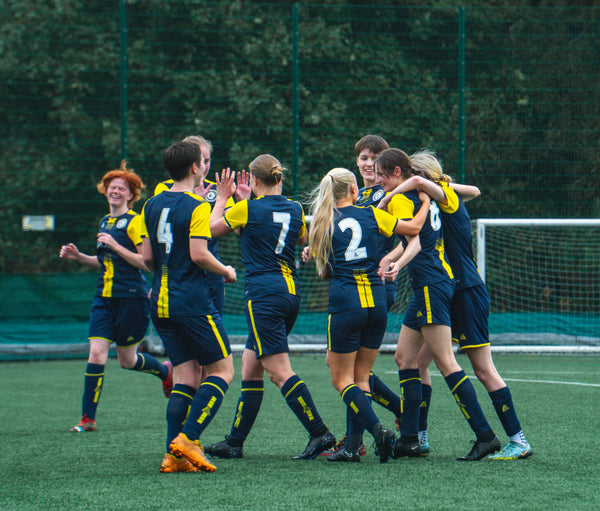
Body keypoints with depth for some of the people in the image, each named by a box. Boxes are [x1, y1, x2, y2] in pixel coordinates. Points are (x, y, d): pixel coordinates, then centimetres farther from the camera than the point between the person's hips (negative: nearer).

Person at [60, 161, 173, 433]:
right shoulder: (105, 222, 15)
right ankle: (87, 418, -8)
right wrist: (79, 256, 11)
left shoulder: (134, 222, -8)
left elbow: (145, 261, -15)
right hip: (104, 297, 6)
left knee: (127, 360, 7)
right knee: (96, 352, -8)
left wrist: (115, 246, -20)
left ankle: (165, 371, 38)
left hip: (131, 296, -6)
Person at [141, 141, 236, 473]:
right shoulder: (197, 207, -10)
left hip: (161, 304, 7)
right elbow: (199, 254, -18)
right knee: (222, 370, 2)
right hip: (193, 302, -7)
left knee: (186, 376, 9)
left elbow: (147, 257, 12)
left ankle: (174, 454, -2)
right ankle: (187, 438, -11)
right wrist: (226, 271, -1)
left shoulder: (152, 205, 11)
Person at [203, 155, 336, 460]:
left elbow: (212, 229, 6)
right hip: (291, 291, 7)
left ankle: (320, 433, -17)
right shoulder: (295, 210, 8)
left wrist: (222, 198, 21)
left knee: (280, 372, -9)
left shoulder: (246, 209, -8)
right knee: (250, 369, 13)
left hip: (264, 294, -7)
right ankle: (235, 442, 16)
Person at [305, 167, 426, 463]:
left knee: (342, 379, 2)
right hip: (376, 302, 3)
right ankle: (353, 446, 6)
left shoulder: (322, 224, 4)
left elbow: (324, 272, 10)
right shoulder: (371, 215, 6)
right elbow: (414, 229, 14)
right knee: (361, 376, 11)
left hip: (345, 302, -3)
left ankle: (378, 430, -19)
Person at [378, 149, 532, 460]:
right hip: (448, 295, 9)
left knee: (484, 370, -8)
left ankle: (518, 441, -5)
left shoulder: (447, 196, -13)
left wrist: (385, 200, -22)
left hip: (468, 294, -9)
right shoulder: (449, 197, 11)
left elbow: (418, 181, -30)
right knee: (418, 361, 7)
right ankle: (418, 436, 13)